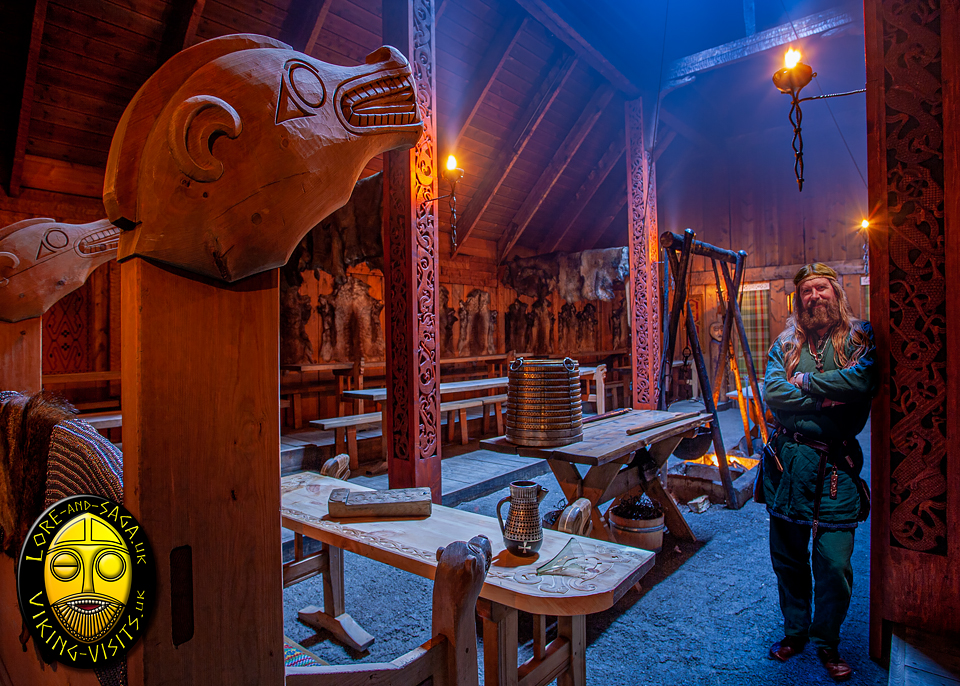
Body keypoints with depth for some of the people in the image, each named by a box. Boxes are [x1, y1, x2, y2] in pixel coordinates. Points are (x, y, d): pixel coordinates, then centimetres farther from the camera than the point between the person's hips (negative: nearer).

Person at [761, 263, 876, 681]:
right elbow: (773, 393, -7)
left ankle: (828, 642, 26)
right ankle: (795, 631, 34)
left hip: (836, 465, -2)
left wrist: (807, 382, -11)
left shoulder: (860, 338, 1)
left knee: (834, 562, 2)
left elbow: (864, 378, -20)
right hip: (787, 462, 3)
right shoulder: (785, 344, 8)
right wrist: (829, 396, -12)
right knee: (788, 556, 13)